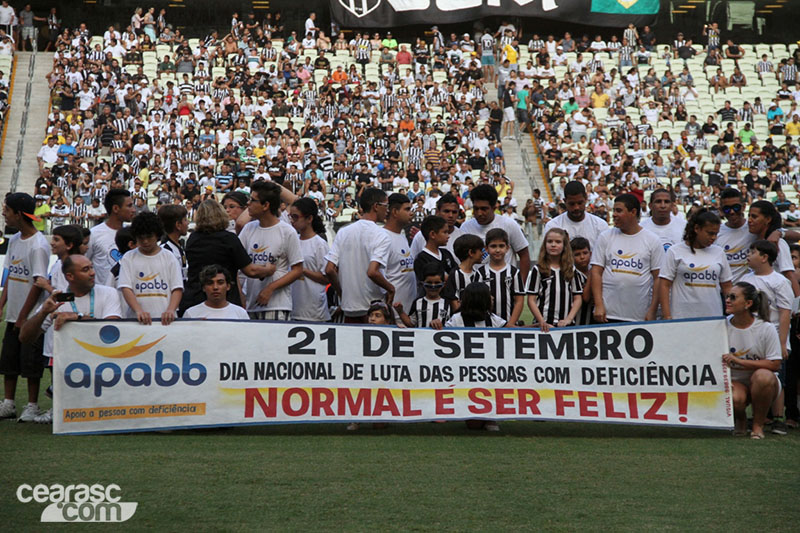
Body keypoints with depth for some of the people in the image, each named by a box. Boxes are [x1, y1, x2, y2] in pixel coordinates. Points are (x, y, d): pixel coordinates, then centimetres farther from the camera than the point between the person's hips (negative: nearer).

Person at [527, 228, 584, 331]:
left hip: (567, 324, 2)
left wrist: (569, 319, -7)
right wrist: (542, 322, -12)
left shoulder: (572, 270, 10)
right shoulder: (538, 269, 2)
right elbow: (531, 300, -1)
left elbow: (578, 298, 8)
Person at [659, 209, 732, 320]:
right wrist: (667, 317, -8)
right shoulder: (675, 252, 3)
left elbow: (727, 287, 17)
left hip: (714, 318, 3)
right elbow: (664, 285, -1)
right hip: (682, 318, -3)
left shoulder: (718, 252, 14)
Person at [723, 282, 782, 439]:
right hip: (735, 381, 1)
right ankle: (740, 420, 6)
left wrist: (738, 361, -22)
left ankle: (758, 425, -13)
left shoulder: (766, 329, -11)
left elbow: (774, 364, -14)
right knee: (733, 398, -35)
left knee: (762, 376, -37)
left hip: (762, 385, -1)